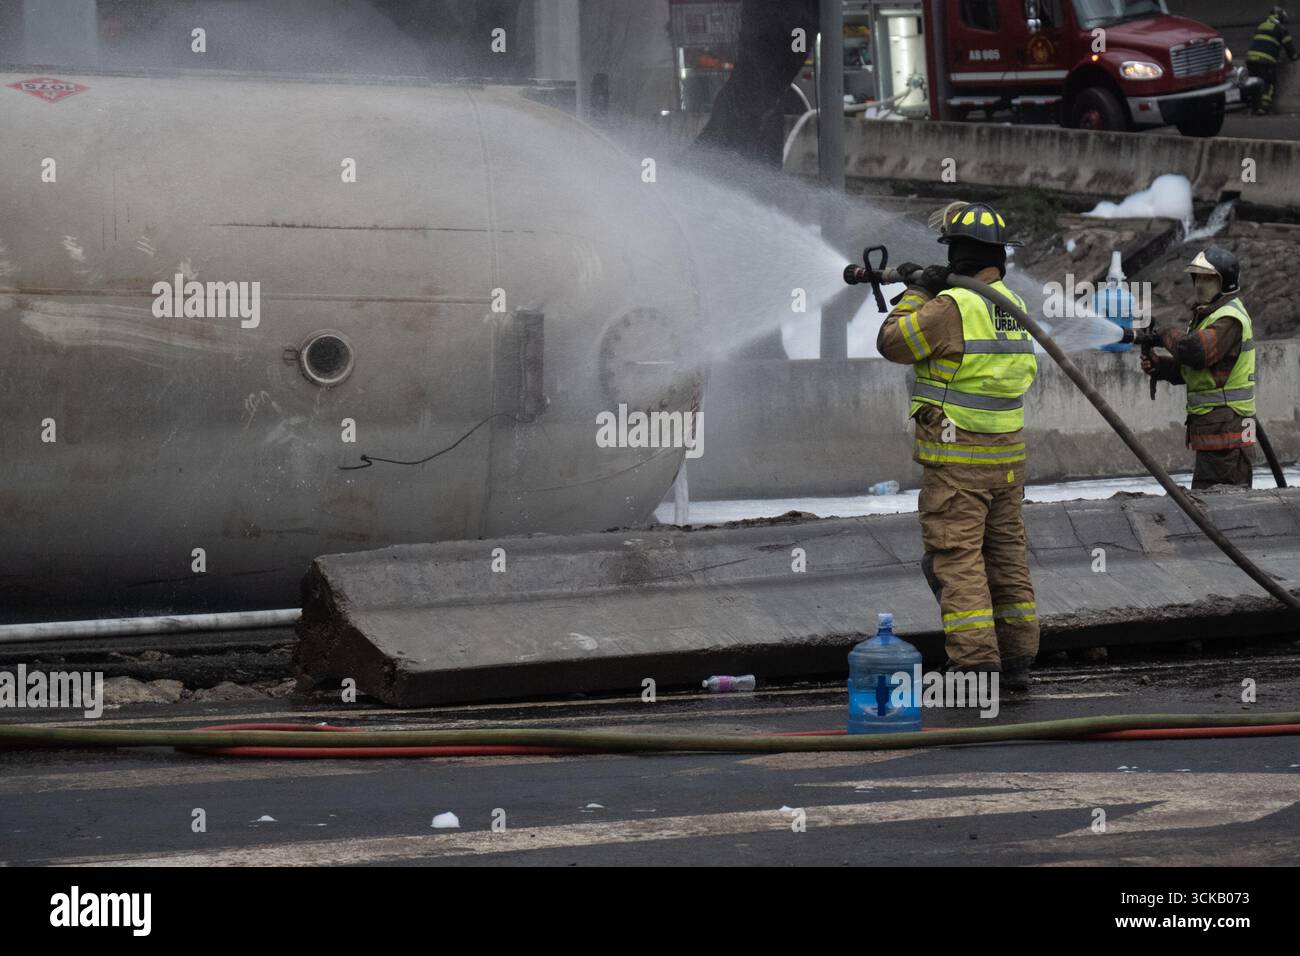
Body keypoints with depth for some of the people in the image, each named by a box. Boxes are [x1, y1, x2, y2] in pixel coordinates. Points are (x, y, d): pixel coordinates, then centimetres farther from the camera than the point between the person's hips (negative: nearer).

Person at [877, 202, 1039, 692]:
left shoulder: (951, 306, -16)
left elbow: (893, 342, -8)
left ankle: (976, 665, -12)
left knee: (957, 560, -6)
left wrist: (917, 294, 5)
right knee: (1006, 556, 13)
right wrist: (930, 290, 23)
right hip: (1007, 455, 7)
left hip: (956, 459, -7)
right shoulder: (1013, 304, 7)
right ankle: (1017, 661, 16)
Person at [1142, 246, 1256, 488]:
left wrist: (1166, 335, -11)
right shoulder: (1206, 314, 21)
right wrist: (1158, 366, 1)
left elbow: (1196, 350, -30)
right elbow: (1186, 368, 21)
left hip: (1226, 424, -11)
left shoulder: (1230, 318, -14)